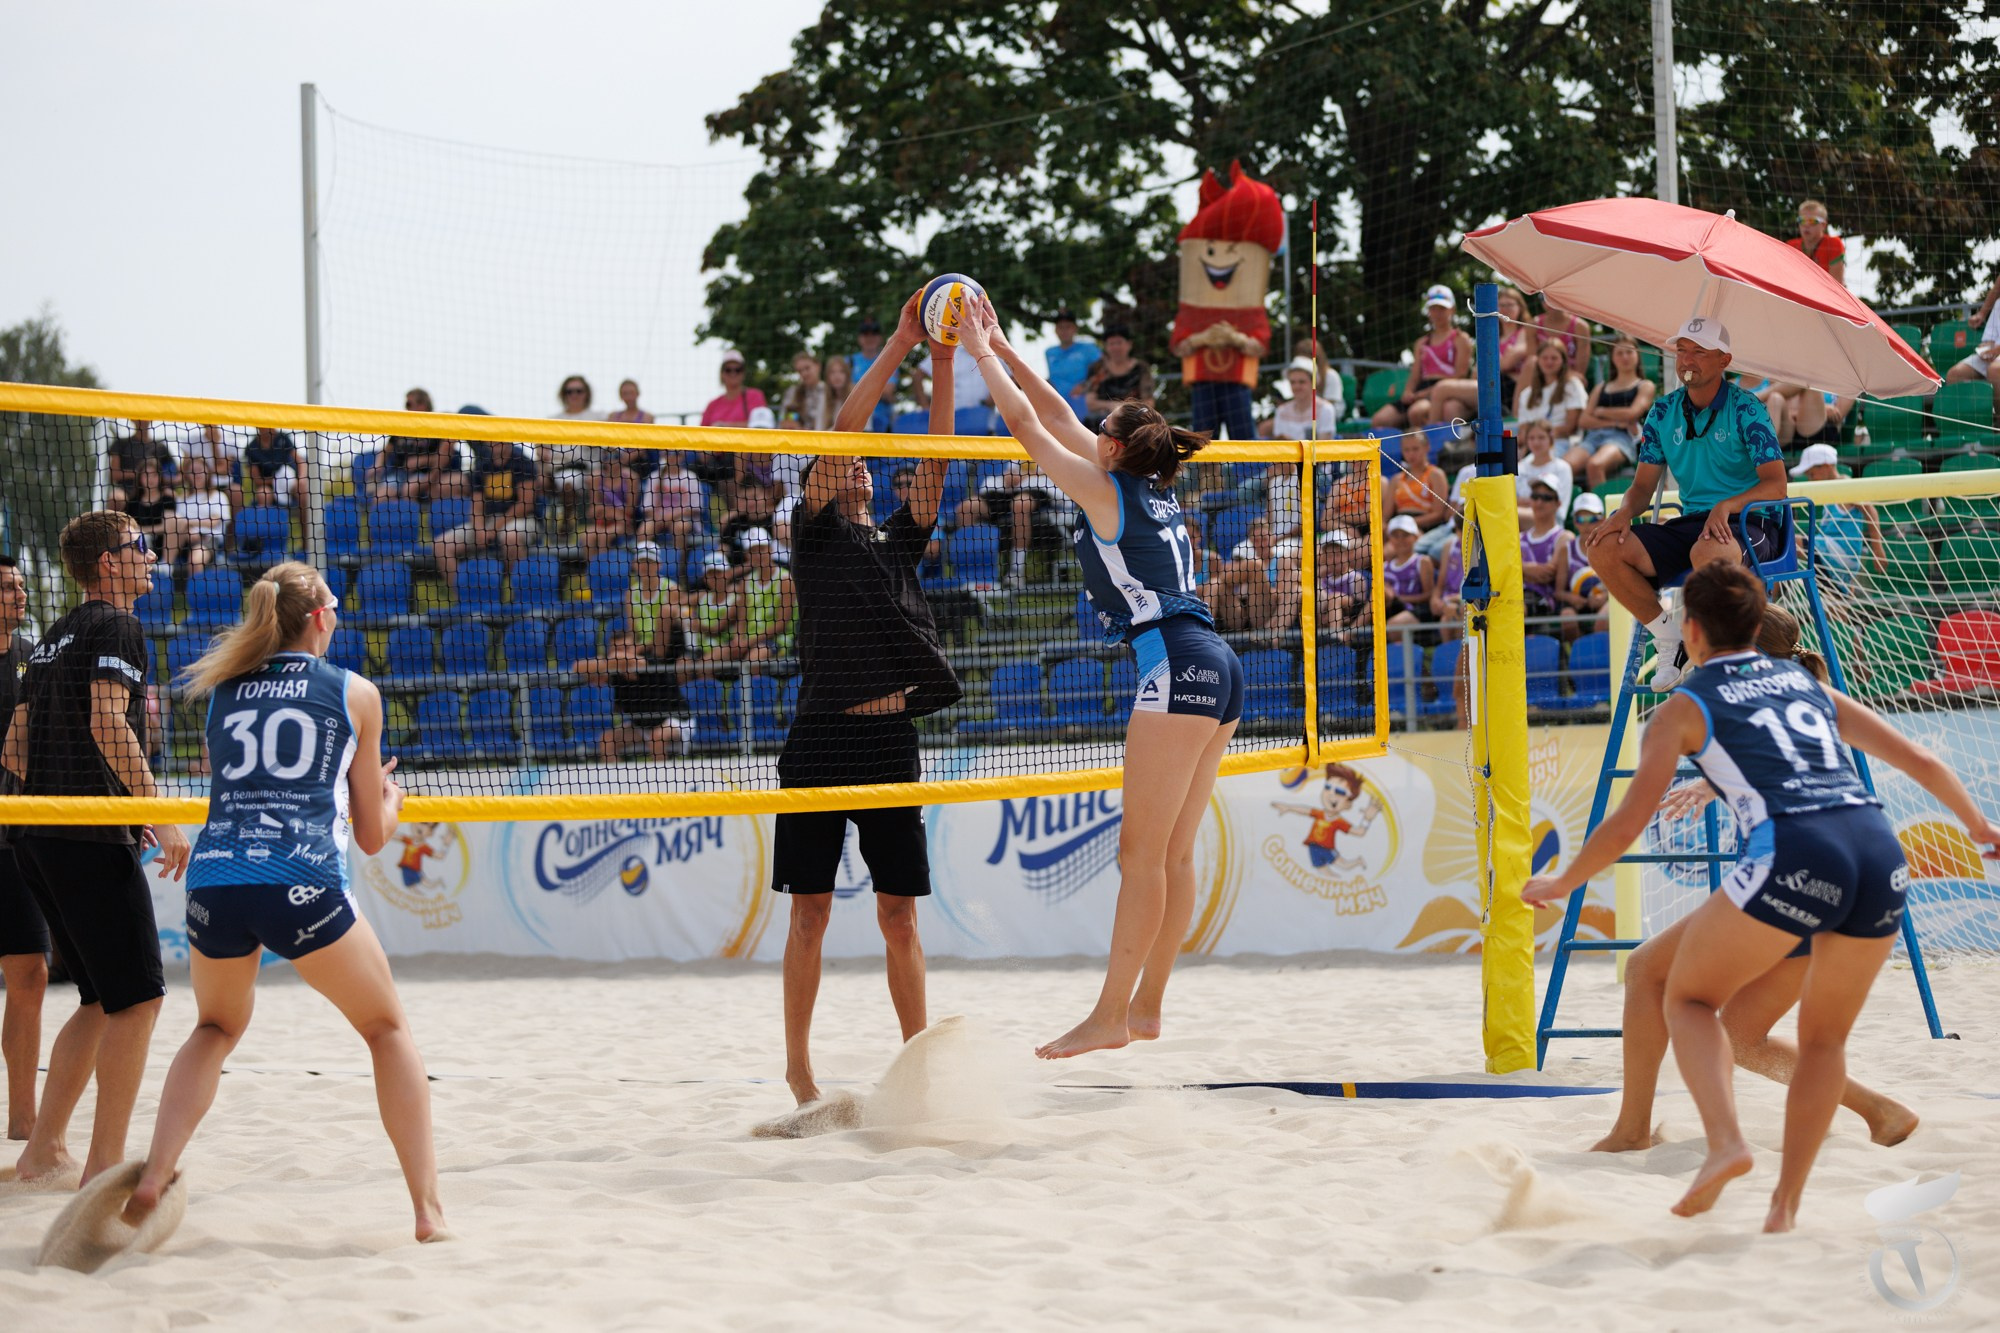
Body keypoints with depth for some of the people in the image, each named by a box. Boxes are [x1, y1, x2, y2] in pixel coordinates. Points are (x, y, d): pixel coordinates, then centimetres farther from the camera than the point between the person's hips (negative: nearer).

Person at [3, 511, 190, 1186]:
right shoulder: (115, 626, -6)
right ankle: (105, 1166, -8)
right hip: (93, 842, -9)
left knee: (103, 1001, 15)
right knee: (138, 999, -7)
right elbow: (107, 721, -20)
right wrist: (160, 813, -22)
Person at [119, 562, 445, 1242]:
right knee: (387, 1028, 16)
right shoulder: (355, 693, 12)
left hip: (214, 878, 3)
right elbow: (372, 835, 16)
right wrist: (389, 798, 39)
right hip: (301, 883, -3)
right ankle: (429, 1207, 9)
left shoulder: (223, 692, 20)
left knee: (216, 1028, 28)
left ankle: (153, 1177, 9)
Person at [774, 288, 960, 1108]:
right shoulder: (814, 534, 5)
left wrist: (946, 362, 1)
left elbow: (935, 459, 9)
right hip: (823, 740, -4)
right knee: (811, 912, 0)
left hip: (892, 741, 4)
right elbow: (842, 428, -4)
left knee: (900, 915, 6)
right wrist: (900, 344, -4)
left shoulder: (900, 542, 18)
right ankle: (797, 1065, 6)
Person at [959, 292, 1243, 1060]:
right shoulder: (1154, 490, 20)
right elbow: (1057, 417, 29)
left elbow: (1026, 424, 3)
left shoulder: (1108, 492, -1)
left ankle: (1110, 1016, -9)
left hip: (1178, 668, -9)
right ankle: (1146, 1006, 12)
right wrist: (1001, 348, 32)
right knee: (1174, 854, 9)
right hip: (1216, 671, 9)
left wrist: (981, 354, 15)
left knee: (1142, 853, -9)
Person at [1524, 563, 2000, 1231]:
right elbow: (1921, 760, 29)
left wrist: (1559, 883, 25)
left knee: (1688, 998, 16)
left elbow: (1626, 826, 8)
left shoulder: (1683, 708, 15)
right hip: (1879, 851, 5)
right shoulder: (1809, 686, 29)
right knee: (1824, 1037, 24)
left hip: (1792, 861, -5)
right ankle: (1786, 1204, 17)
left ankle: (1725, 1144, -7)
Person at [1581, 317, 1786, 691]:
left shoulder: (1746, 410, -5)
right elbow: (1643, 485, 13)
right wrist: (1625, 512, -11)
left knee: (1706, 551, -42)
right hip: (1691, 521, 6)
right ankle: (1670, 640, -7)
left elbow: (1776, 485, -13)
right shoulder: (1664, 413, 10)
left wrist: (1728, 505, -31)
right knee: (1604, 547, -17)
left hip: (1750, 523, -6)